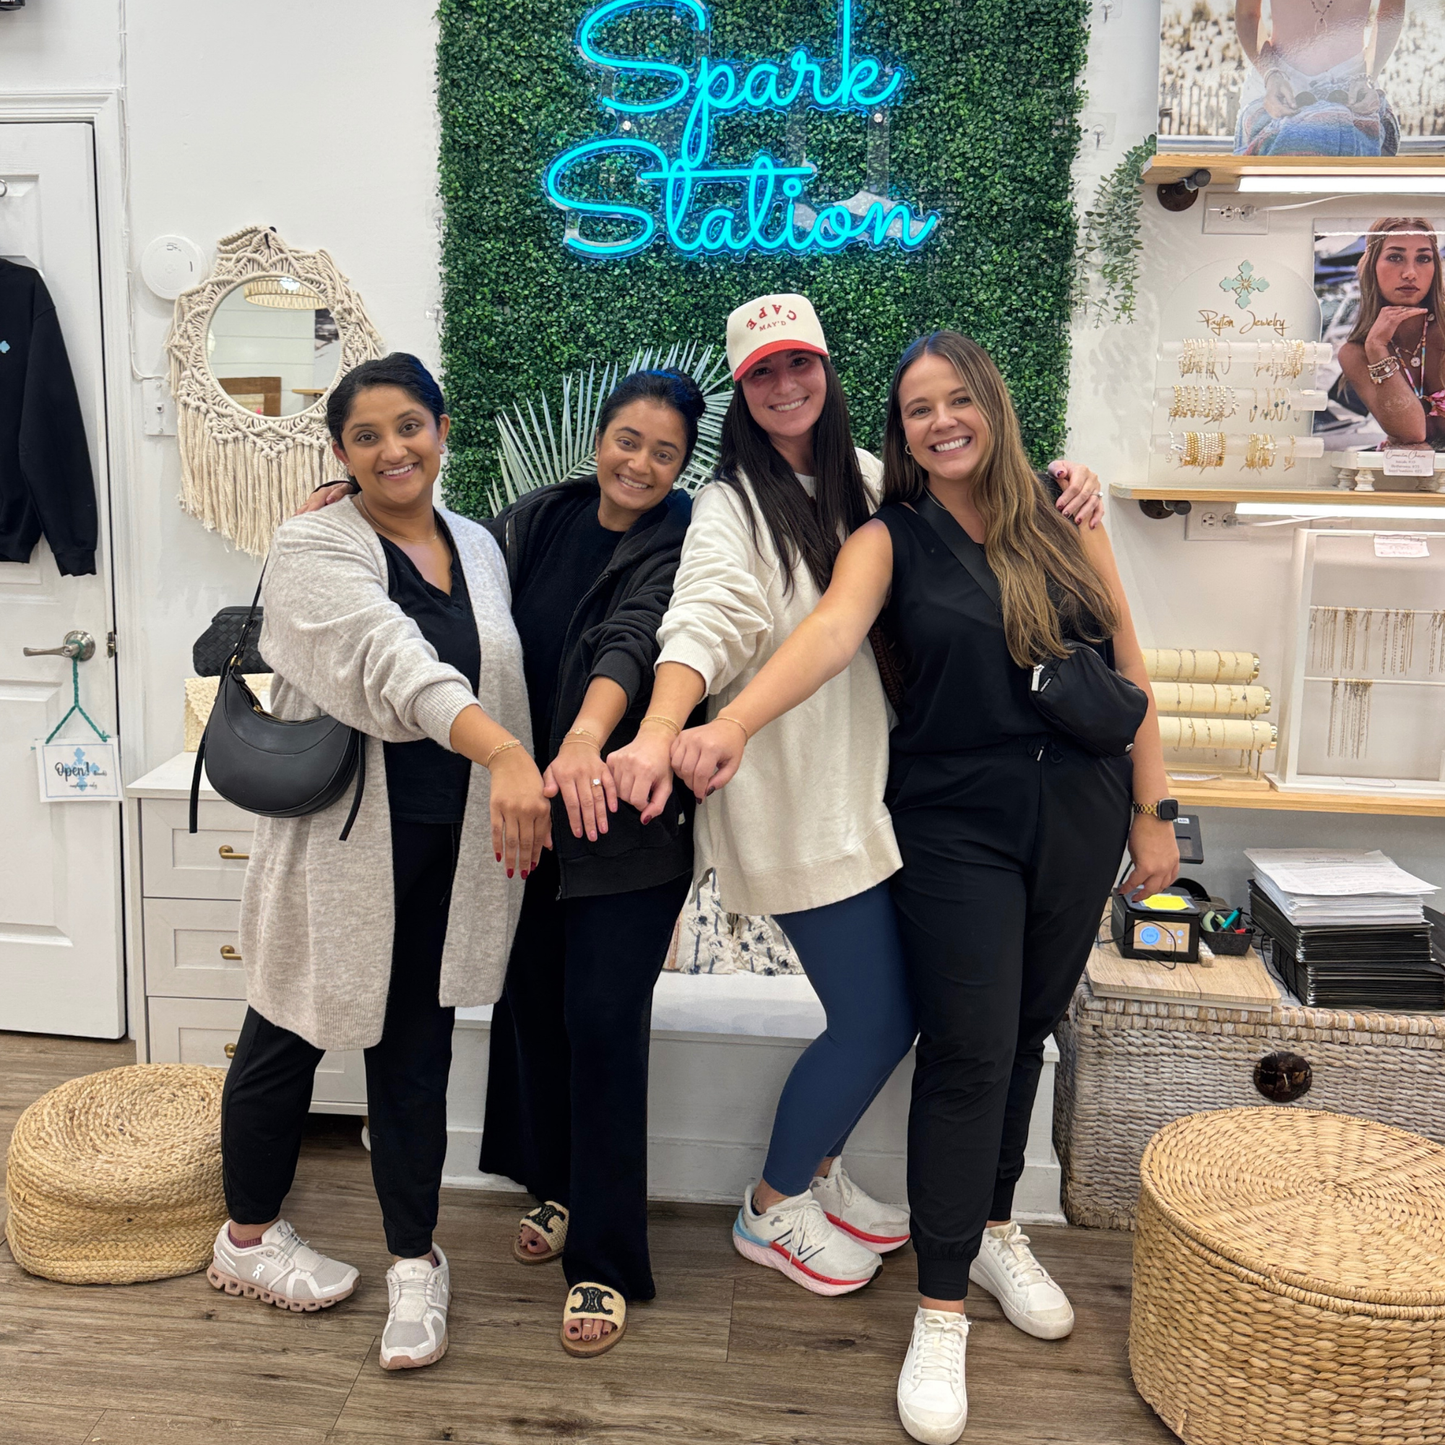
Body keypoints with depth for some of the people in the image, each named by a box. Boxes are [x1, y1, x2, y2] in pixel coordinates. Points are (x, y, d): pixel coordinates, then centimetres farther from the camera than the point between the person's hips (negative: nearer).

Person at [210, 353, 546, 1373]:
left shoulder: (478, 548, 8)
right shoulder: (316, 549, -11)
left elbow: (503, 681, 12)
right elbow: (397, 662, -29)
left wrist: (521, 806, 6)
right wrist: (506, 756, -43)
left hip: (448, 847, 4)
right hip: (338, 838, -4)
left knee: (417, 1051, 11)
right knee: (289, 1038, 13)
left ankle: (417, 1263, 26)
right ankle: (248, 1239, 36)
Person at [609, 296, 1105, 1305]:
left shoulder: (866, 480, 12)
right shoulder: (733, 505, -10)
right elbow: (707, 621, -27)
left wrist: (1062, 488, 0)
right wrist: (659, 733, -46)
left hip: (871, 785, 7)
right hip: (795, 800, -7)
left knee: (895, 1007, 14)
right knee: (876, 1020, -2)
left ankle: (817, 1171, 39)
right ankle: (773, 1209, 24)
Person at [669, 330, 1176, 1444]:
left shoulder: (1064, 524, 4)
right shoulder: (889, 539, -3)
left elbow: (1127, 667, 6)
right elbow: (830, 632, -23)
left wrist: (1152, 812, 4)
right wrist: (734, 724, -41)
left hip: (1079, 813, 3)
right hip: (957, 822, -3)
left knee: (1027, 1032, 15)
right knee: (968, 1053, -3)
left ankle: (995, 1232, 37)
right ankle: (942, 1314, 11)